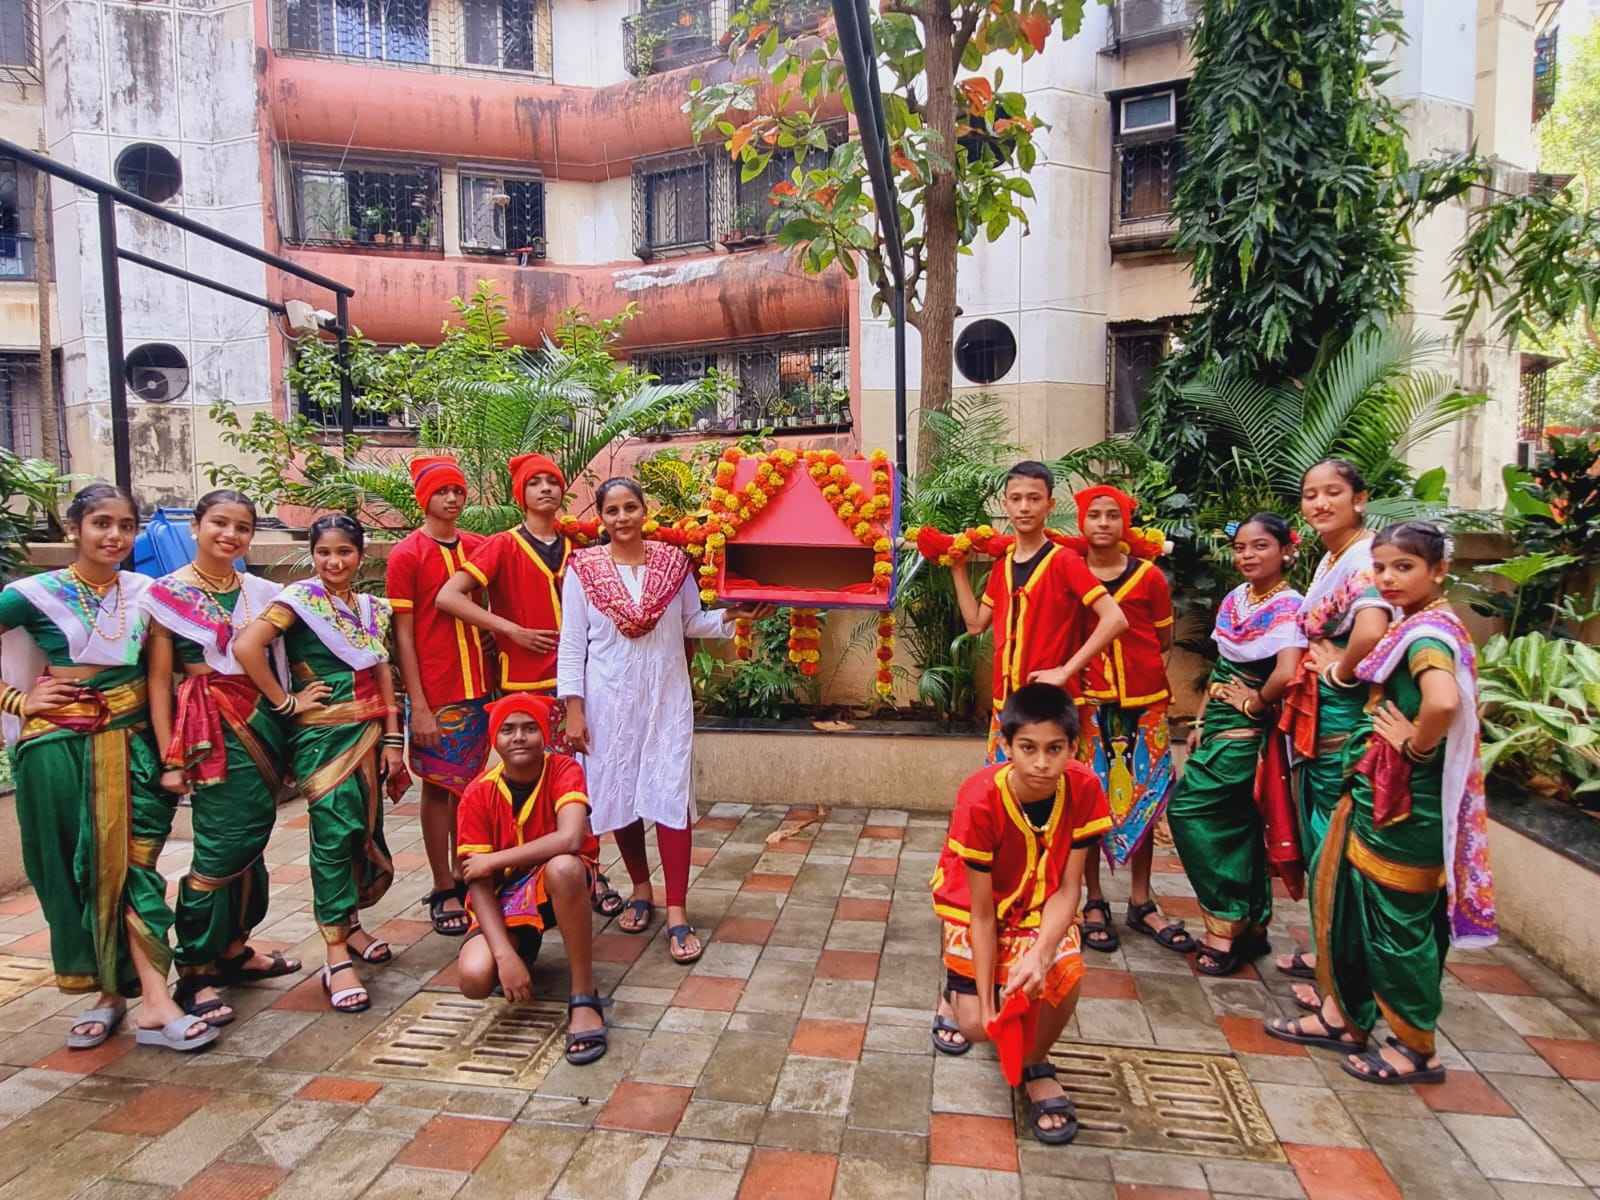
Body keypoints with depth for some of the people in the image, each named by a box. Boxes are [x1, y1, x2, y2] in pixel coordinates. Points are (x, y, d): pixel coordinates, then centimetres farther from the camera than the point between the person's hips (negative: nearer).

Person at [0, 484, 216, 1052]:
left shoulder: (145, 591, 6)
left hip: (131, 742, 1)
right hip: (61, 745, -1)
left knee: (129, 864, -3)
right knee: (73, 871, 6)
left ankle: (153, 1002, -5)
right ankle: (106, 993, 19)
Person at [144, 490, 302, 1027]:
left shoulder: (261, 592, 9)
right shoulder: (168, 593, -3)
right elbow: (158, 679, -5)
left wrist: (285, 735, 5)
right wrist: (170, 758, -10)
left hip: (263, 721, 5)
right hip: (211, 729, -5)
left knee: (251, 843, 11)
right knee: (222, 848, -6)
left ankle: (234, 949, 28)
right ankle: (195, 973, 6)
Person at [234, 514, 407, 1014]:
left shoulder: (372, 608, 11)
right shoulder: (301, 598, -6)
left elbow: (383, 678, 10)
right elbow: (246, 646, -20)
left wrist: (393, 741, 5)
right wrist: (285, 703, -14)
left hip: (369, 732, 6)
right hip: (322, 734, -6)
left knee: (366, 831, 11)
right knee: (334, 834, -9)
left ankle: (349, 922, 33)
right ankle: (337, 959, -3)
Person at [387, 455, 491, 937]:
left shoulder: (478, 548, 7)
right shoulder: (406, 555, -5)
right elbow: (403, 634, -7)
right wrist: (418, 704, -11)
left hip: (478, 687, 4)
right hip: (435, 694, -4)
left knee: (468, 785, 12)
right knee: (438, 787, 5)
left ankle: (464, 879, 24)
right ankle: (444, 891, 14)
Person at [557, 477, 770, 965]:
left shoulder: (673, 561, 1)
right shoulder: (583, 568, -3)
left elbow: (691, 623, 11)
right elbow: (572, 644, -3)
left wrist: (732, 615, -6)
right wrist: (574, 710, -7)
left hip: (666, 698, 0)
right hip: (609, 700, 0)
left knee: (670, 797, -6)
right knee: (618, 796, 9)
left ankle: (676, 913, -1)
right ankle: (641, 889, 30)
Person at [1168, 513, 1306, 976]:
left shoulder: (1288, 606, -15)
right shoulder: (1235, 598, 9)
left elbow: (1286, 675, -30)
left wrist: (1255, 703, -12)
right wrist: (1201, 722, 11)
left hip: (1246, 729, -8)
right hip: (1220, 724, 8)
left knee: (1189, 810, -9)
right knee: (1237, 826, 13)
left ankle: (1227, 925, 4)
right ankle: (1250, 927, 24)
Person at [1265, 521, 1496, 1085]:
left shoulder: (1427, 632, -20)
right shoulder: (1414, 627, 10)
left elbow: (1444, 701, -39)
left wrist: (1416, 744, -23)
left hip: (1405, 803, -10)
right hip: (1376, 793, 10)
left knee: (1398, 921, 4)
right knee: (1347, 902, 17)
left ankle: (1416, 1049, 22)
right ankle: (1342, 1017, 32)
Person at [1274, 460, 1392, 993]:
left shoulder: (1365, 558, -18)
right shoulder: (1328, 560, 12)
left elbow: (1371, 630, -36)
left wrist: (1339, 673, -20)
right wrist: (1321, 667, 8)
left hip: (1344, 718, -10)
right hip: (1316, 715, 10)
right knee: (1319, 835, 18)